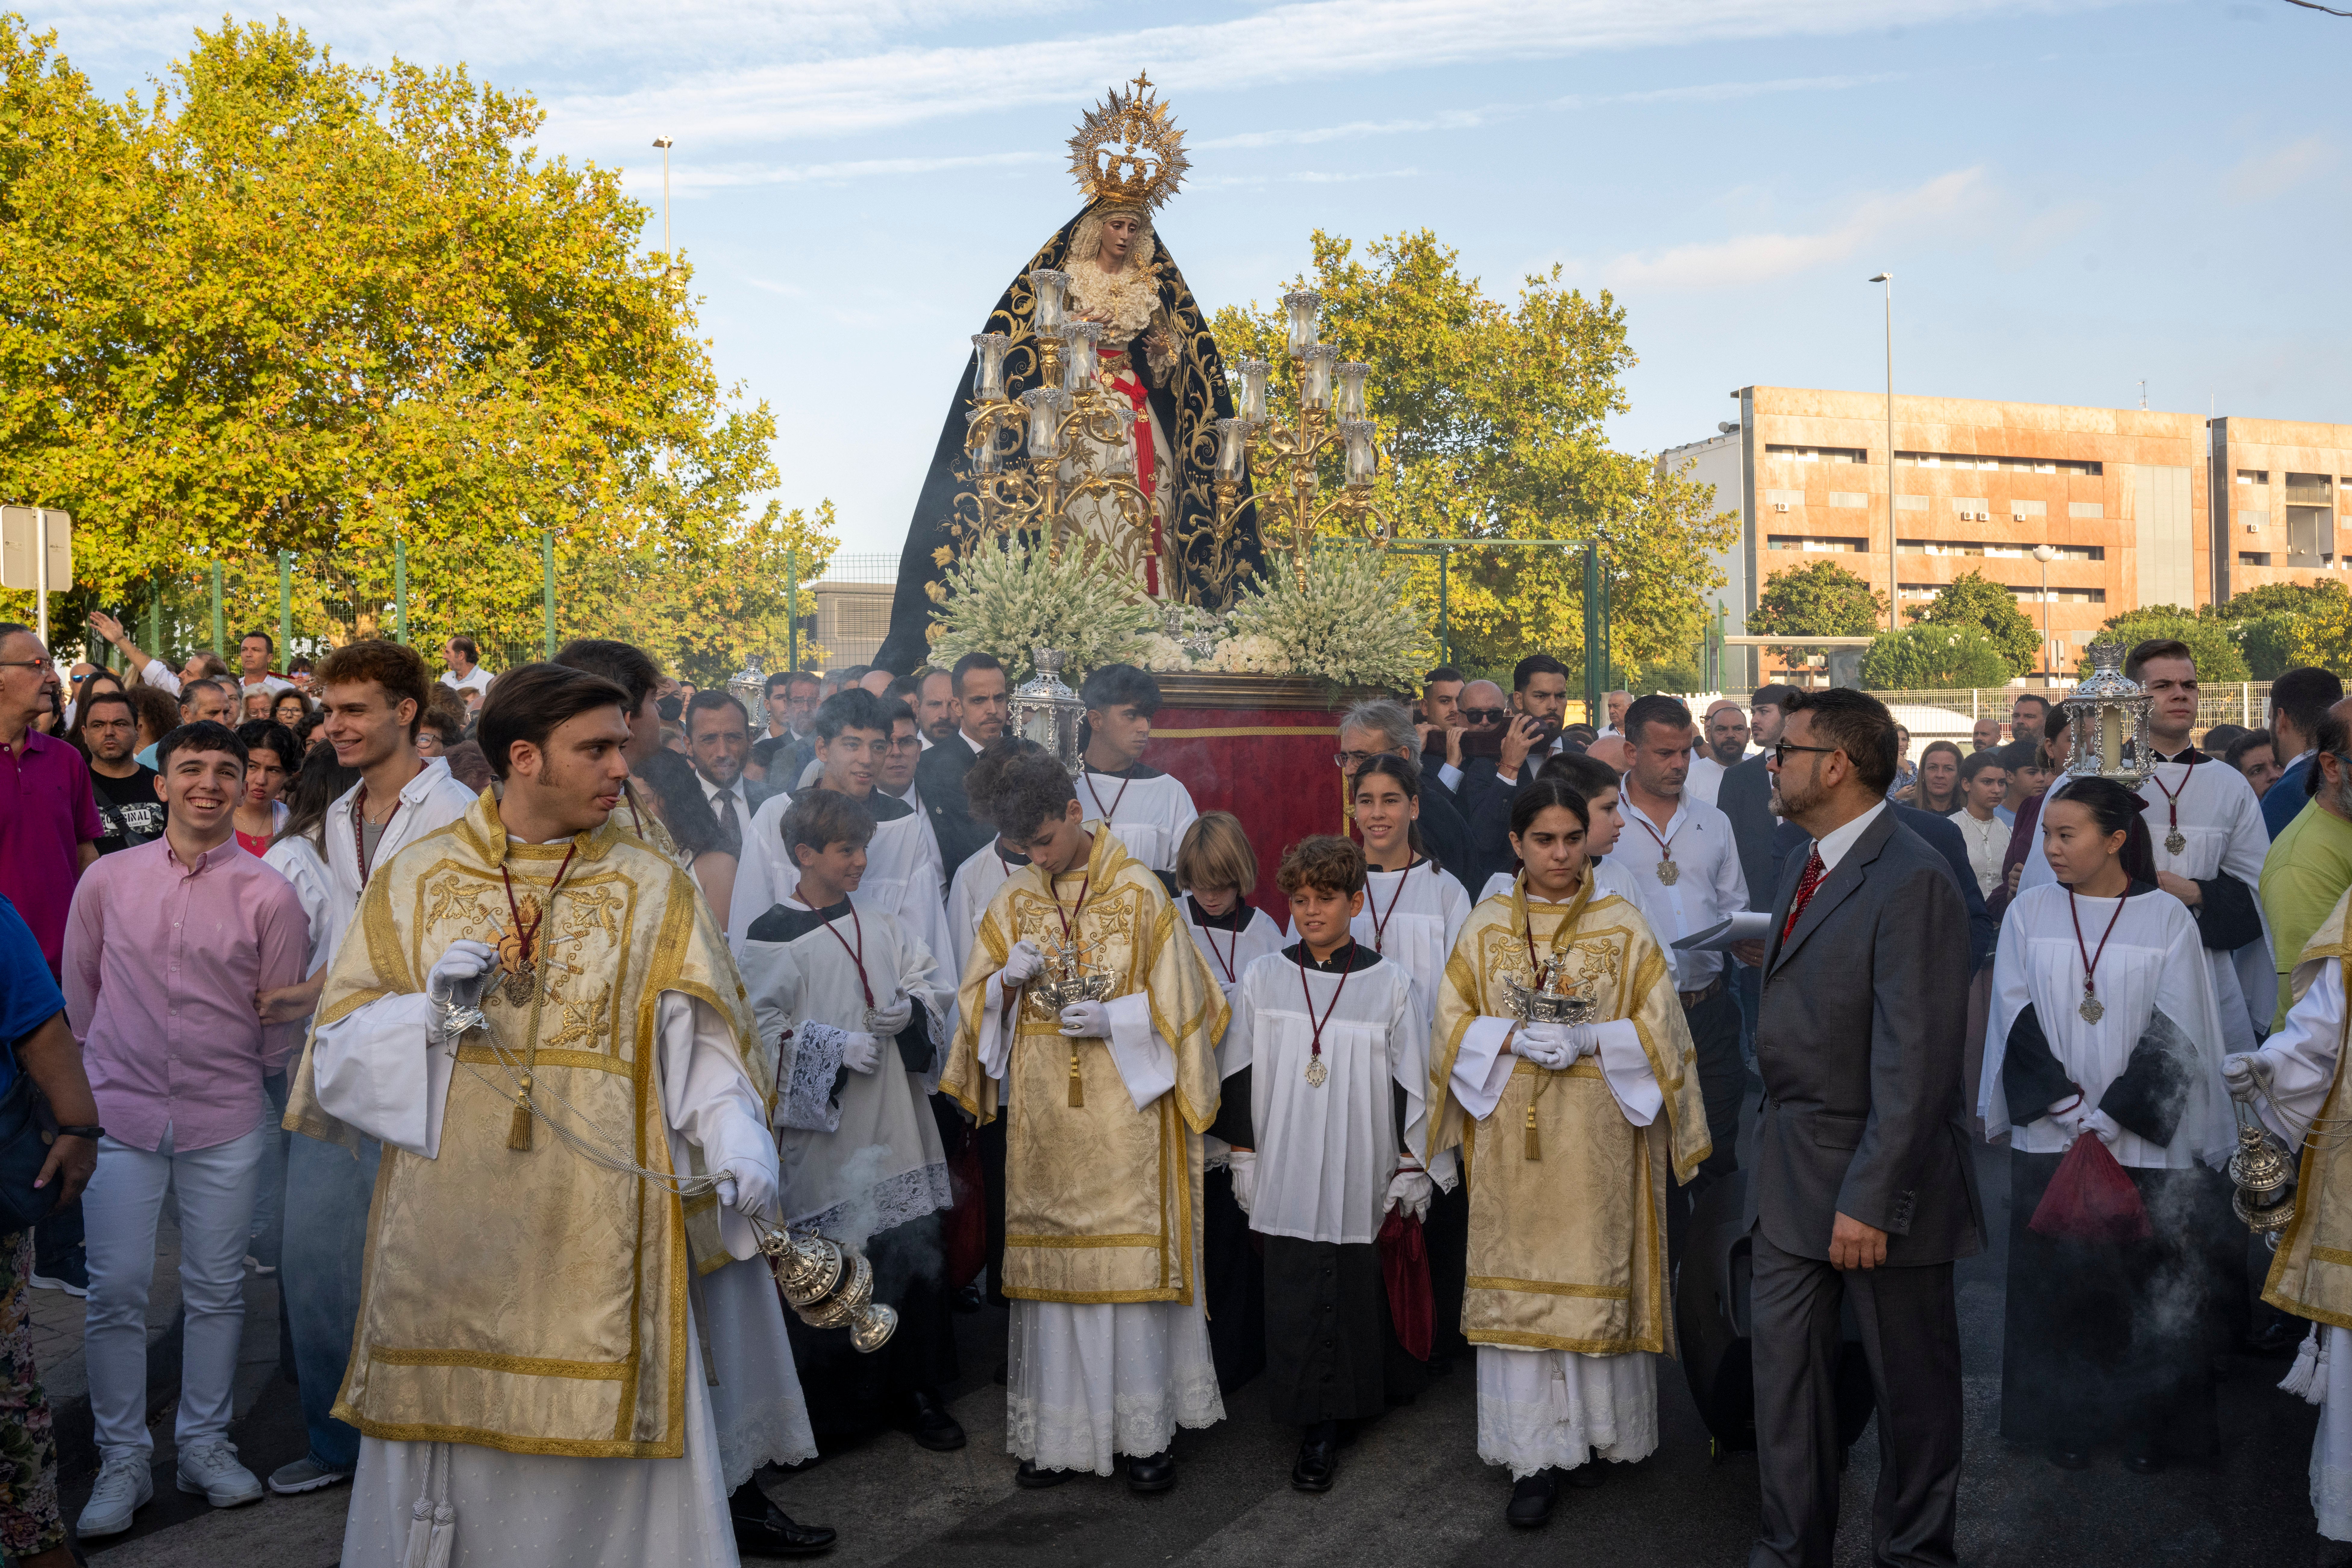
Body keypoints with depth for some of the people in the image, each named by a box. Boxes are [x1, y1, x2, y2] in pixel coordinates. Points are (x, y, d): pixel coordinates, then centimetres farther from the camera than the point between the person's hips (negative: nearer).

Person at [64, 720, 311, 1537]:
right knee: (115, 1292, 2)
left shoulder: (267, 894, -6)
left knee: (216, 1290, 9)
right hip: (121, 1114, 1)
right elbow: (79, 987, 14)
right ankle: (122, 1459, 16)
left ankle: (205, 1445, 24)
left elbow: (283, 1014, 4)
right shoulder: (108, 880, 0)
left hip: (226, 1123, -1)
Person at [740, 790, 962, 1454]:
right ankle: (833, 1404, 17)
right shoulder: (772, 938, -6)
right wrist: (837, 1046, -17)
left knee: (914, 1248, 5)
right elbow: (762, 1030, -11)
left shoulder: (879, 924, 10)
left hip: (896, 1122, 5)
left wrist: (911, 1009, -8)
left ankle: (918, 1392, 17)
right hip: (825, 1131, -5)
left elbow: (935, 982, 13)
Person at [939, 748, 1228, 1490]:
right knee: (1049, 1260, 6)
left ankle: (1147, 1431, 10)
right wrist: (1010, 978, -8)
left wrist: (1112, 1020, -15)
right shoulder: (1015, 899, 8)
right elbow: (977, 1002, 13)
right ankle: (1055, 1429, 17)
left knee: (1131, 1259, -2)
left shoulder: (1140, 893, -4)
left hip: (1122, 1109, -3)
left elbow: (1180, 1000, -1)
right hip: (1043, 1116, 3)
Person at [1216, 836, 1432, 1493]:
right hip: (1285, 1174, 1)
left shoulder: (1390, 984, 0)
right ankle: (1317, 1424, 12)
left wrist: (1413, 1173, 3)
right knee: (1297, 1300, 0)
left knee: (1355, 1290, 3)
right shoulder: (1262, 979, 3)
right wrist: (1243, 1160, 7)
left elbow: (1412, 1086, 3)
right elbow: (1239, 1078, 8)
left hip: (1361, 1178, -1)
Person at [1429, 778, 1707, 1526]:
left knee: (1594, 1275, 1)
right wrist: (1514, 1037, -13)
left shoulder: (1622, 925, 2)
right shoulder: (1486, 928, 6)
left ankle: (1592, 1430, 19)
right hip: (1514, 1137, 1)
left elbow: (1659, 1026, 0)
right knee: (1520, 1282, 1)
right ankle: (1536, 1454, 7)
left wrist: (1590, 1040, -16)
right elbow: (1451, 1023, 5)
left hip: (1597, 1137, -1)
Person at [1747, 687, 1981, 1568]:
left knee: (1910, 1380, 11)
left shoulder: (1912, 881, -19)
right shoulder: (1805, 865, 10)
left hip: (1876, 1170, -8)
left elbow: (1913, 1060, -23)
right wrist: (1775, 1149, 9)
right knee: (1784, 1360, 14)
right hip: (1792, 1171, 8)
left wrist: (1870, 1198, -24)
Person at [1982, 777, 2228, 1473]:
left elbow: (2173, 1032, -6)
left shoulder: (2167, 918, -3)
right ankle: (2065, 1419, 18)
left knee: (2145, 1280, 3)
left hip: (2142, 1142, -1)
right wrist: (2069, 1109, -10)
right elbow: (2018, 1018, 0)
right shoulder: (2030, 912, 2)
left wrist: (2111, 1118, -12)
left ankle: (2144, 1424, 18)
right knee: (2055, 1278, 5)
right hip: (2049, 1138, 2)